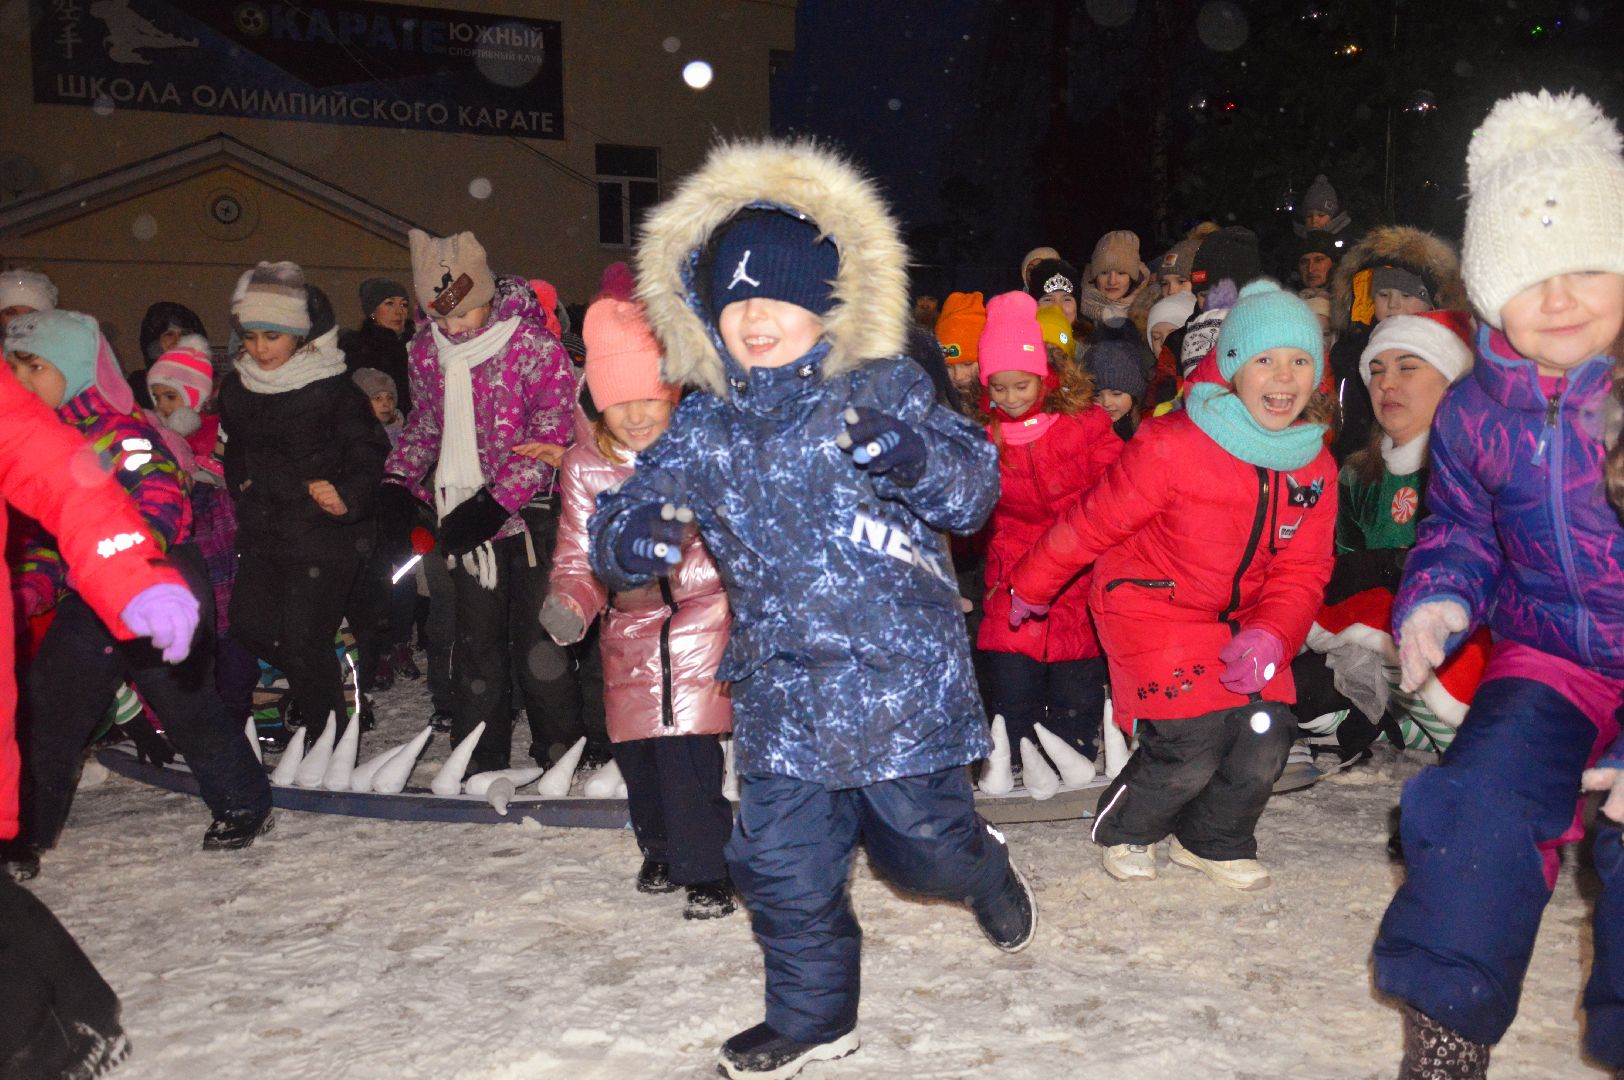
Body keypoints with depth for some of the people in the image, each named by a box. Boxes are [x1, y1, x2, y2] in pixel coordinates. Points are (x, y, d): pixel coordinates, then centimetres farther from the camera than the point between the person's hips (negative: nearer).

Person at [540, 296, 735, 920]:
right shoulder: (585, 465, -4)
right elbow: (579, 555, 0)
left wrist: (674, 568, -23)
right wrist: (567, 605, -19)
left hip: (700, 618, -4)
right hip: (628, 629, 4)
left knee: (686, 750, -14)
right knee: (635, 751, 11)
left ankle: (706, 873, 5)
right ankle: (662, 852, 37)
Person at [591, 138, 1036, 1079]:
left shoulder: (885, 392, -4)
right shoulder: (704, 430, 6)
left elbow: (974, 492, -7)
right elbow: (628, 513, 11)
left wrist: (909, 453, -28)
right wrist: (630, 537, -14)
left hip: (901, 674, -3)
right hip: (781, 687, 4)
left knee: (923, 843, 10)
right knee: (783, 866, 9)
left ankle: (986, 872, 48)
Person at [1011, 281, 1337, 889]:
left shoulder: (1314, 468, -4)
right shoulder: (1171, 447, -23)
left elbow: (1301, 571, -2)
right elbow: (1094, 522, -13)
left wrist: (1269, 636, -22)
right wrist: (1031, 588, -1)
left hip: (1238, 618, 6)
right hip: (1149, 605, -6)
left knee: (1267, 736, -5)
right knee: (1195, 744, -15)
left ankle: (1212, 841, 26)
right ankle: (1124, 830, 18)